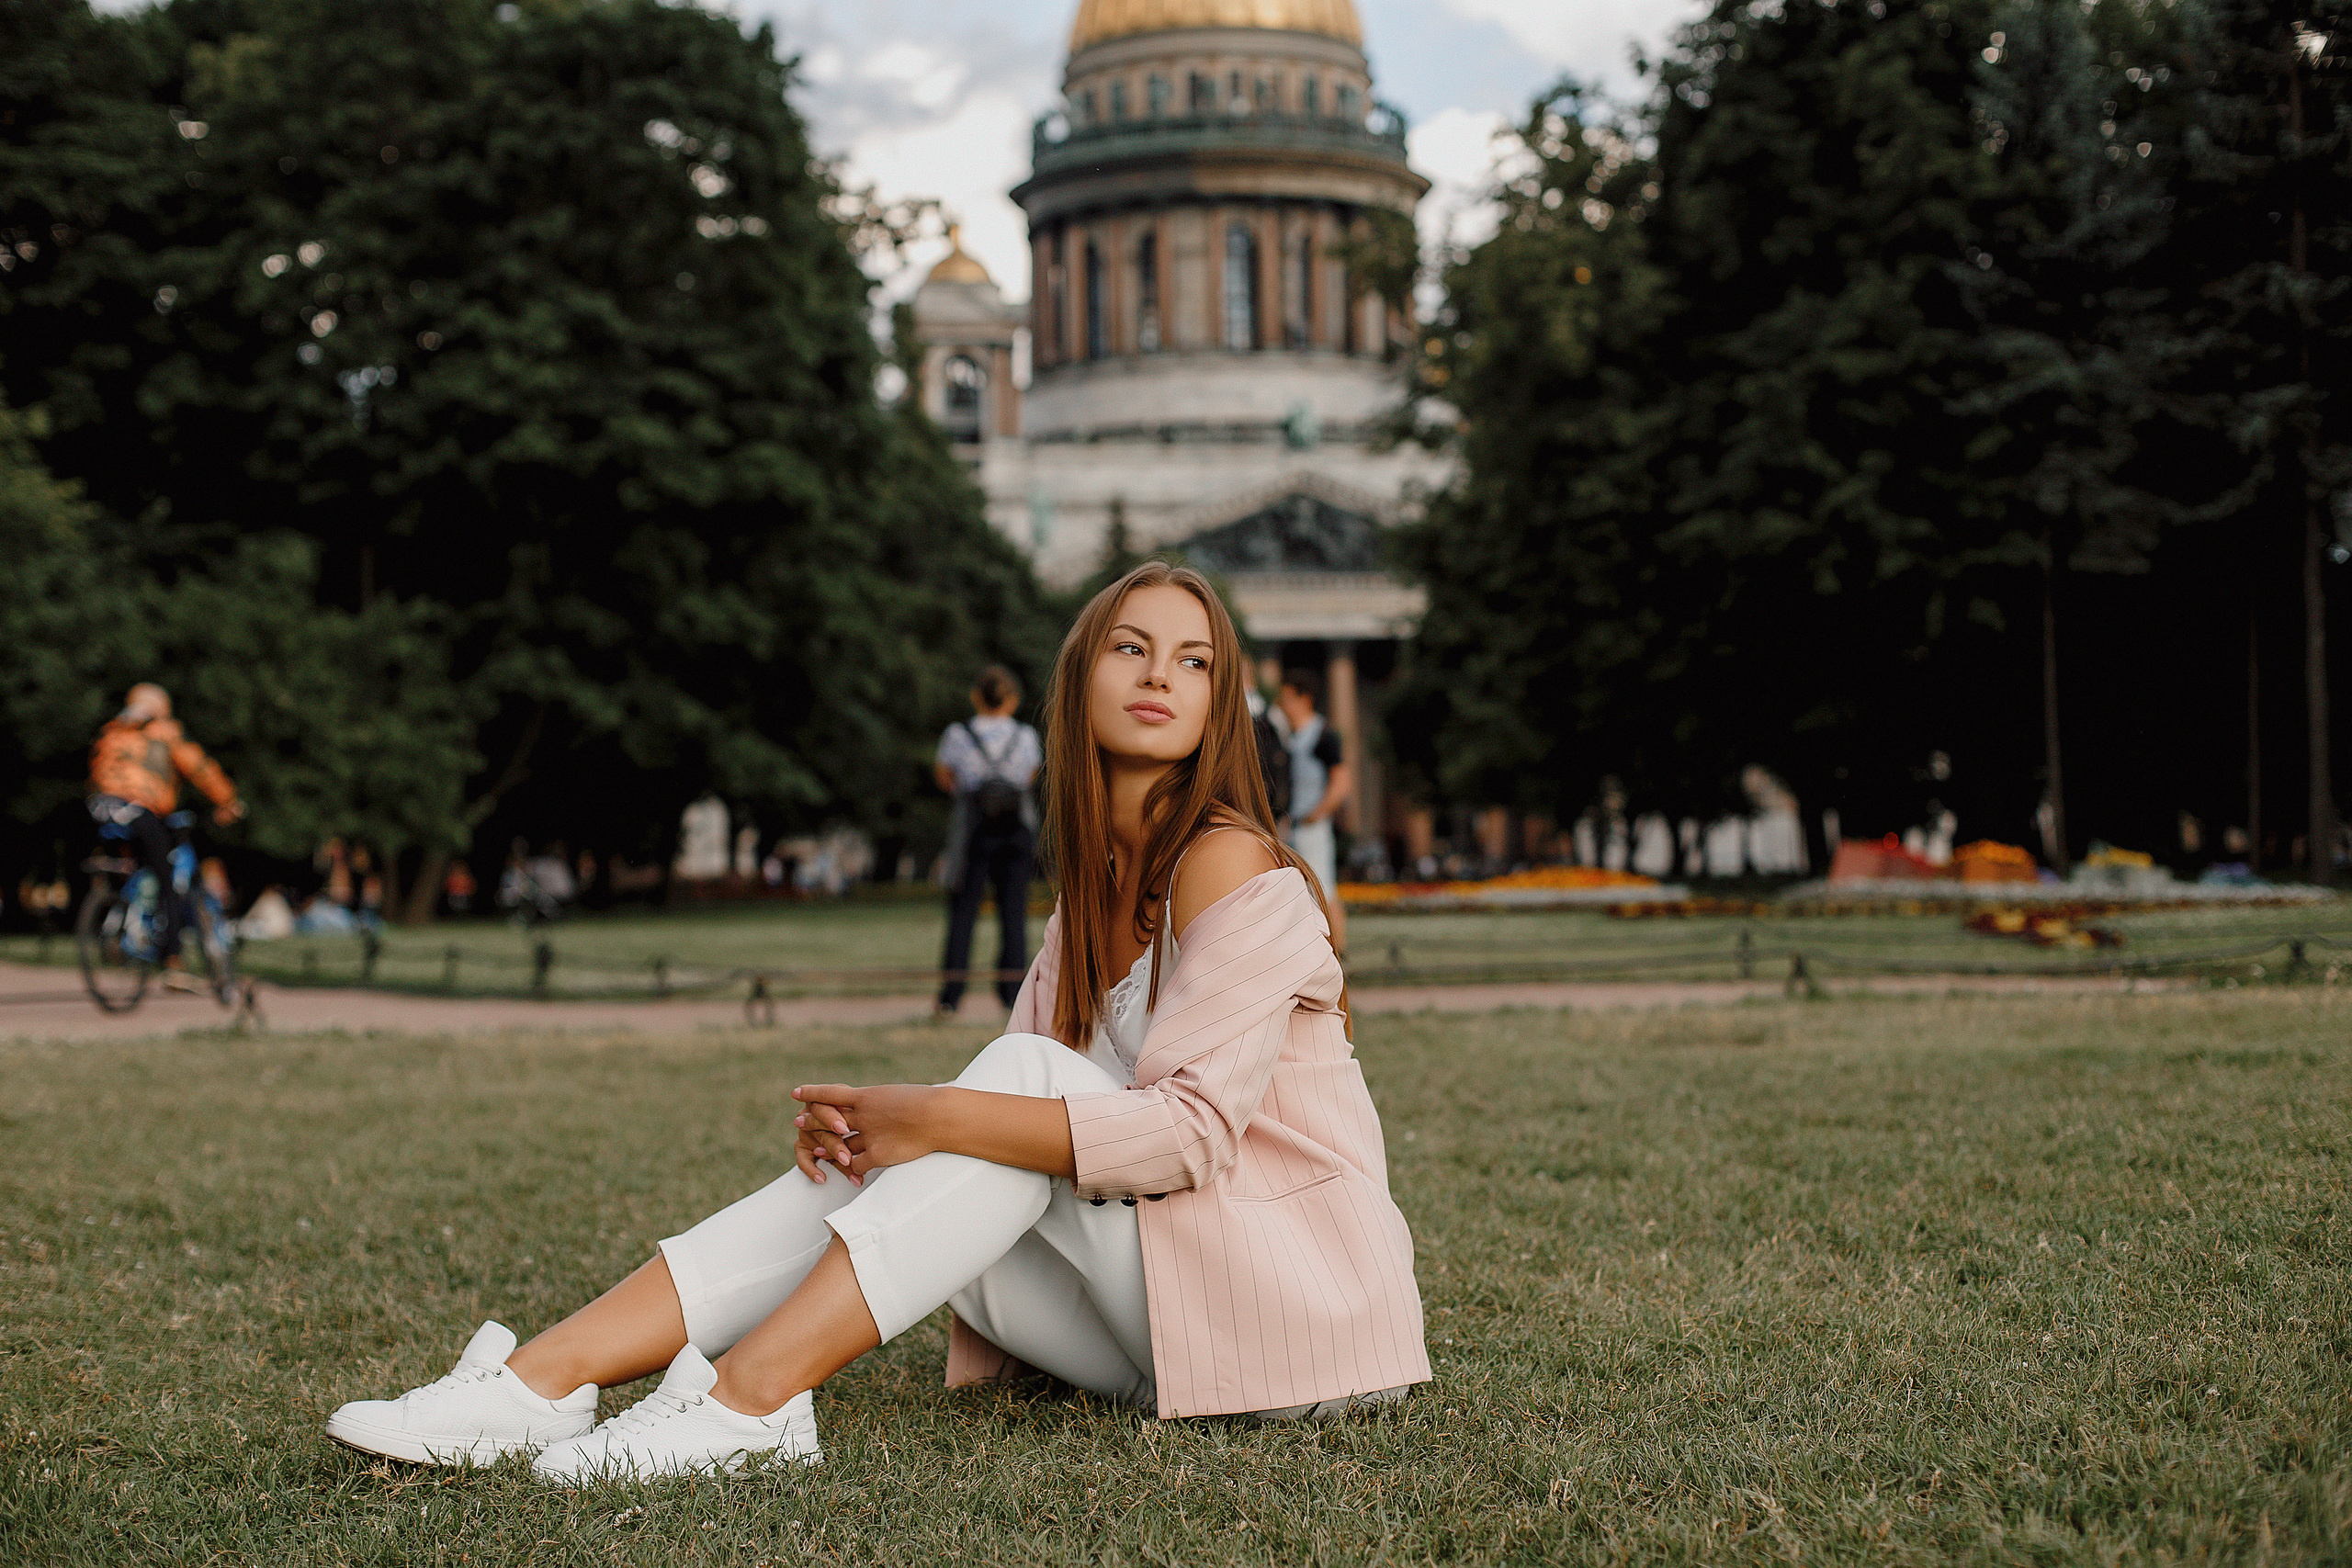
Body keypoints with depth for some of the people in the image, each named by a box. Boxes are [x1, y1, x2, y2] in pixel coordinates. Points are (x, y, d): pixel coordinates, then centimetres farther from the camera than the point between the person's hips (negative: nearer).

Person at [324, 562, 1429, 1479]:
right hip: (1160, 1331, 7)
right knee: (870, 1167, -11)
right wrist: (862, 1120, -15)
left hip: (1297, 1298, -7)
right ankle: (543, 1380, -20)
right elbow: (1024, 1118, 6)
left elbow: (1193, 1127, -23)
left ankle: (749, 1396, -30)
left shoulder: (1229, 867, -12)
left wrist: (935, 1118, -27)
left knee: (1025, 1070, -24)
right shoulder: (1092, 895, 12)